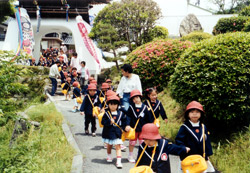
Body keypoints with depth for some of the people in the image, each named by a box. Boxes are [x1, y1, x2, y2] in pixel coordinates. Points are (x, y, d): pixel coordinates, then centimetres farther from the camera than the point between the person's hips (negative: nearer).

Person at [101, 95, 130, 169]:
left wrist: (126, 126, -8)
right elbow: (103, 122, -12)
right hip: (108, 132, 1)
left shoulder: (120, 113, -1)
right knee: (109, 146, 20)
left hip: (117, 133, 0)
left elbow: (124, 121, 7)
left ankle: (119, 161, -9)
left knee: (118, 147, -6)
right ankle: (109, 156, 45)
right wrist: (109, 122, -25)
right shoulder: (106, 113, -6)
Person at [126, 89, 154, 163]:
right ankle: (130, 156, 27)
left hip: (142, 128, 1)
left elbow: (148, 118, 3)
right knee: (132, 143, 11)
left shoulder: (144, 107, -3)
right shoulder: (131, 107, -5)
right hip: (133, 128, -1)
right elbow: (128, 117, -8)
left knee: (143, 143, 7)